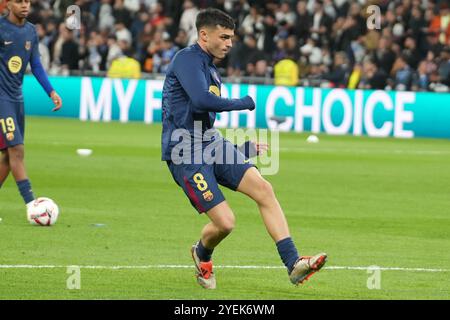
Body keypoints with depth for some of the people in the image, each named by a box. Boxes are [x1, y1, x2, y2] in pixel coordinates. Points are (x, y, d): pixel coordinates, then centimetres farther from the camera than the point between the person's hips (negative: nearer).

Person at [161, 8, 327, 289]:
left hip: (212, 144, 9)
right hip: (186, 153, -9)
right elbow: (201, 100, -26)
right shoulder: (187, 59, -9)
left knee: (263, 188, -11)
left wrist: (244, 148, 31)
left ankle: (294, 264, -15)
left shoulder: (211, 71, 20)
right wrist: (243, 103, -11)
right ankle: (202, 254, 23)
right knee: (225, 222, -14)